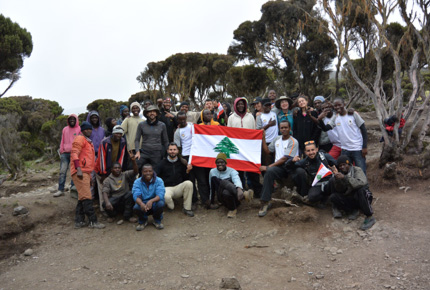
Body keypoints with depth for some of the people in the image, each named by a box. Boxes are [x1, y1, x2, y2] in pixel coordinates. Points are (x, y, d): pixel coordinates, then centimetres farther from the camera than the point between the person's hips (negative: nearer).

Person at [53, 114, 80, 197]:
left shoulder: (79, 129, 4)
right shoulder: (65, 129, 17)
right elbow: (62, 141, 19)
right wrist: (61, 151, 11)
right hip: (65, 153, 3)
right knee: (62, 171, -2)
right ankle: (60, 189, 0)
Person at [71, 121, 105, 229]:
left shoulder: (88, 141, 26)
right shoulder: (80, 139, -4)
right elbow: (74, 154, -15)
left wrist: (90, 175, 28)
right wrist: (78, 169, -24)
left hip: (86, 172, 10)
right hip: (80, 172, -10)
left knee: (82, 197, 10)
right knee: (86, 197, -11)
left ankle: (79, 221, 13)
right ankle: (92, 221, -11)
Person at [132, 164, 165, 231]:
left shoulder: (159, 180, -6)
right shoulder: (137, 182, -2)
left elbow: (160, 195, -21)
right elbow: (136, 196, -17)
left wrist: (151, 201, -42)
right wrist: (141, 203, -40)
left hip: (154, 204, -1)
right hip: (143, 204, 1)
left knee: (160, 203, -33)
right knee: (136, 207, -31)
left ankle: (157, 221, -1)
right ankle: (143, 221, 4)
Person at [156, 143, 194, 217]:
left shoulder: (181, 162, 9)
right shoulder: (163, 163, 2)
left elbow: (185, 177, 9)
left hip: (179, 187, 3)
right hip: (167, 188, -3)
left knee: (189, 183, -29)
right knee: (166, 196, -39)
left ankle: (187, 208, -16)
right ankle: (171, 206, 1)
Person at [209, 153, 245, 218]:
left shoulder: (232, 171, -4)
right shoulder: (212, 171, 9)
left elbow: (237, 180, -27)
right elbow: (211, 187, 20)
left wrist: (239, 189, -50)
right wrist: (211, 199, 24)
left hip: (232, 196, -3)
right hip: (221, 197, 3)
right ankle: (244, 195, -43)